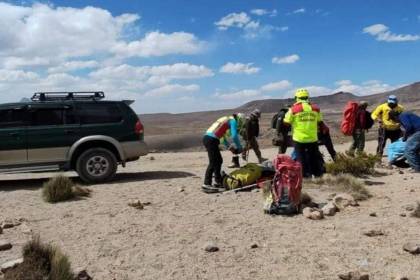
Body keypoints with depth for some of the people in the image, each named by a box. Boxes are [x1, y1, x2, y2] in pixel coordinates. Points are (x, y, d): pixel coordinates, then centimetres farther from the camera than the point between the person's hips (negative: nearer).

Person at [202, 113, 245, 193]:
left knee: (218, 160, 17)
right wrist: (239, 147, 3)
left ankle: (218, 182, 24)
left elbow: (222, 137, 33)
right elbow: (234, 136, -9)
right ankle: (206, 185, -10)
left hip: (207, 138, 10)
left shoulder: (227, 120, 28)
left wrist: (229, 147, 28)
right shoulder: (233, 121, 2)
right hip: (211, 140, -10)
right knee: (213, 163, -9)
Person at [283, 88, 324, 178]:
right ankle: (318, 173, 23)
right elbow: (319, 122, 10)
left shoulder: (294, 109, -9)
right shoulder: (315, 108, 2)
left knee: (301, 157, 6)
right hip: (313, 138, 3)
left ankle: (305, 174, 8)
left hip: (299, 138, -3)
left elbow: (286, 122, -6)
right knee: (314, 156, 16)